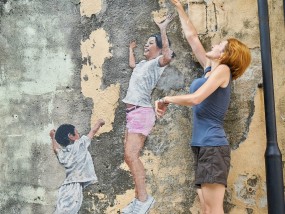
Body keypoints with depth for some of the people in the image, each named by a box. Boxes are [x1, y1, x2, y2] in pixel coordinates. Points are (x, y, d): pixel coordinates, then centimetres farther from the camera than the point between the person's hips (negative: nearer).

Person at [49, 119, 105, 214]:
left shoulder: (62, 153, 17)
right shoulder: (80, 145, 3)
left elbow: (55, 148, 41)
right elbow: (93, 131, 17)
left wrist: (53, 137, 56)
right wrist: (99, 122, 34)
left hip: (65, 188, 7)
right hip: (75, 186, -7)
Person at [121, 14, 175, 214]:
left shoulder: (157, 62, -2)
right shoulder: (142, 64, 23)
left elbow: (168, 56, -26)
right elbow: (132, 64, 47)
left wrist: (163, 30, -22)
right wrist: (131, 50, 57)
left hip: (141, 112, -9)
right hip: (132, 113, 9)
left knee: (131, 156, -20)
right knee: (130, 158, 5)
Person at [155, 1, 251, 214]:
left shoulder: (223, 69, -5)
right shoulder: (210, 69, 17)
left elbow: (195, 98, -16)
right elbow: (192, 36, 26)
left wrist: (167, 99, -1)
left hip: (212, 145, -9)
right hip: (203, 146, 9)